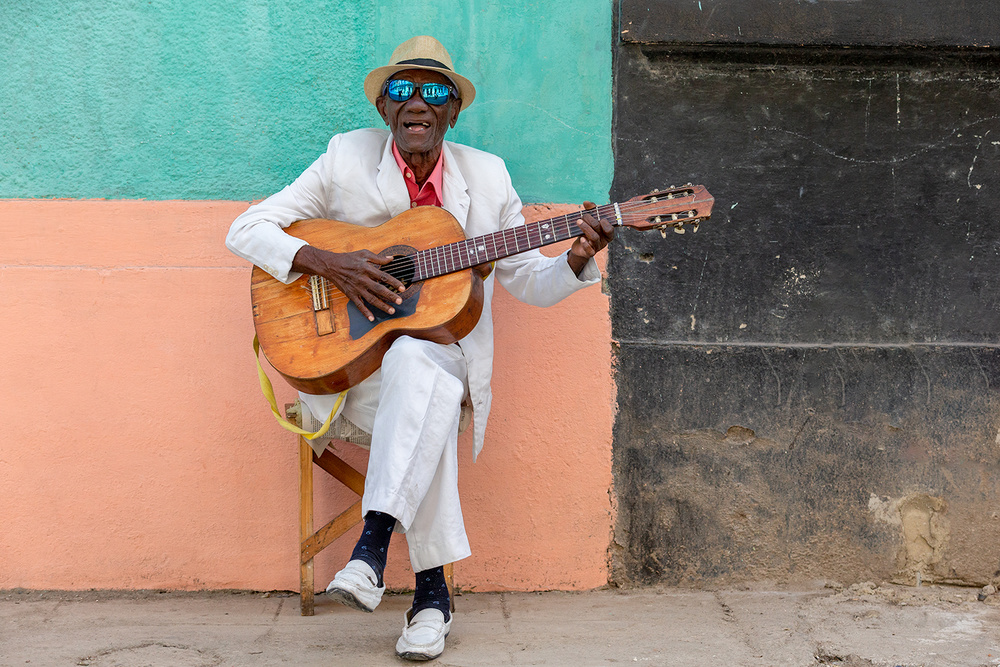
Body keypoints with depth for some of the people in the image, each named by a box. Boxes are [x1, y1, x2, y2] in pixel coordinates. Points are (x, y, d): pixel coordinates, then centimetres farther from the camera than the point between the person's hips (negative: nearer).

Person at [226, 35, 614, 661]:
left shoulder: (487, 176, 5)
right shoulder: (346, 157, 0)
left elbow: (529, 280, 10)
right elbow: (246, 229, -3)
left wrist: (577, 260, -13)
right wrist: (330, 263, -18)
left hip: (444, 356, 1)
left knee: (416, 364, -36)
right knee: (422, 385, -34)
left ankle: (374, 540, -37)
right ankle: (432, 589, -29)